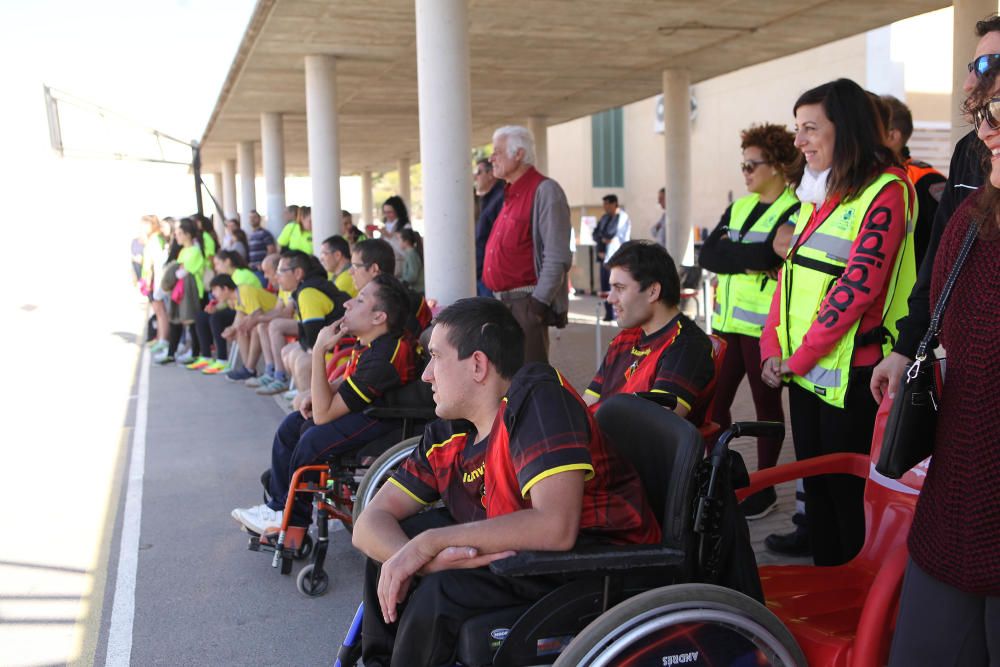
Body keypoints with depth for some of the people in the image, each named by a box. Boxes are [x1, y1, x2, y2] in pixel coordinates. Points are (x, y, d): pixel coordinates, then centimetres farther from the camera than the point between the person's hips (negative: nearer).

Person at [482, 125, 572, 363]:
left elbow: (558, 258, -18)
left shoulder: (544, 191, -11)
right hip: (502, 303, 9)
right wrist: (498, 300, 18)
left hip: (526, 304, -9)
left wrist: (538, 302, -20)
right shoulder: (510, 195, 18)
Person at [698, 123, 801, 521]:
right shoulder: (739, 207, 14)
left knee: (766, 405, 5)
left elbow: (767, 253, -25)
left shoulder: (795, 212, -7)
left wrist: (733, 253, -13)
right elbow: (708, 255, -1)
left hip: (765, 324, -7)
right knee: (714, 401, 7)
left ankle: (764, 489, 18)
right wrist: (752, 259, -12)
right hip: (727, 320, 7)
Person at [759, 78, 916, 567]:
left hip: (849, 374, -8)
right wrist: (773, 347, 2)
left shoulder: (885, 191, -11)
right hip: (802, 370, 8)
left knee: (848, 492, 3)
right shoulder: (816, 194, 15)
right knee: (815, 486, 16)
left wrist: (799, 357, -16)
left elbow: (858, 284, -19)